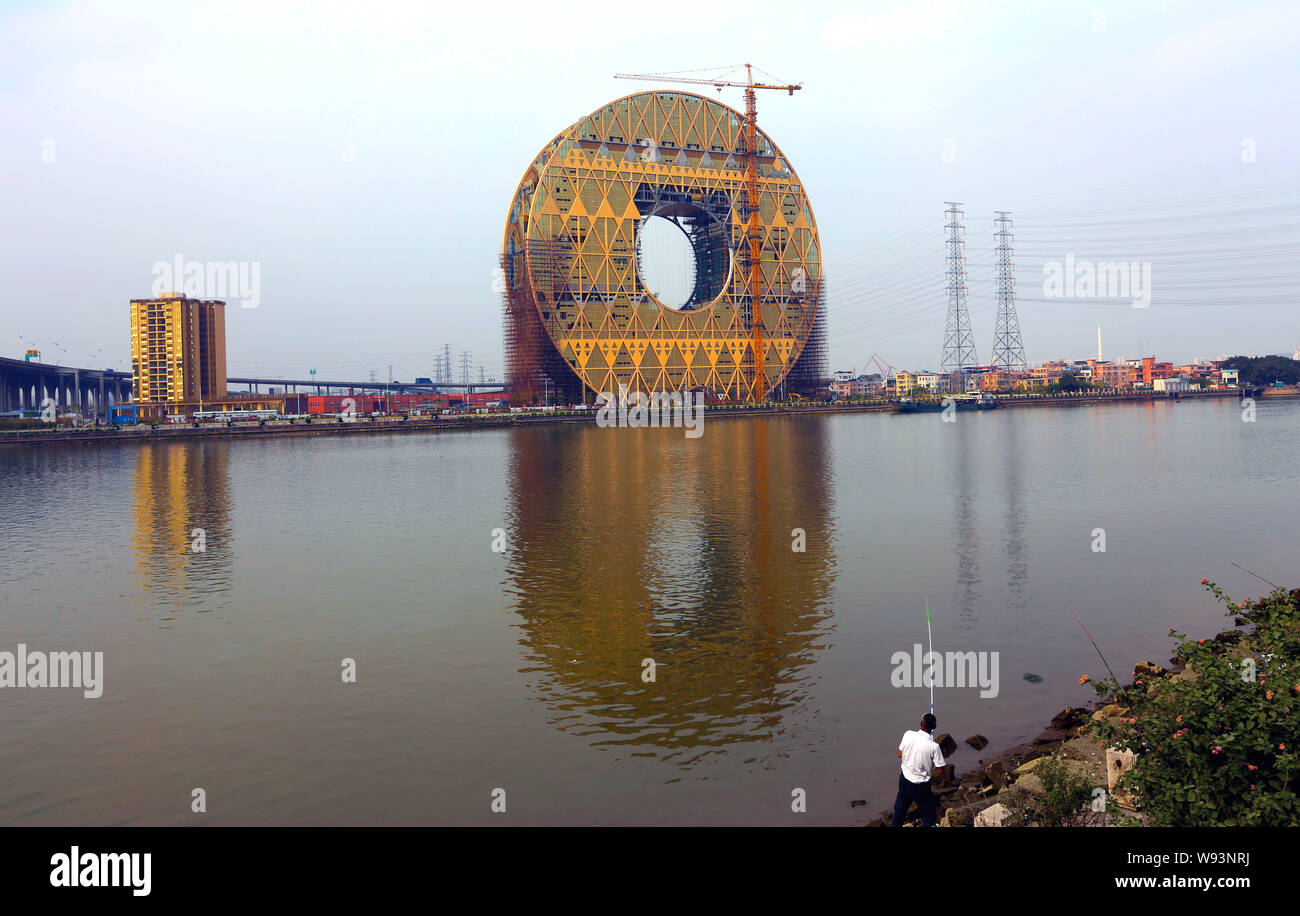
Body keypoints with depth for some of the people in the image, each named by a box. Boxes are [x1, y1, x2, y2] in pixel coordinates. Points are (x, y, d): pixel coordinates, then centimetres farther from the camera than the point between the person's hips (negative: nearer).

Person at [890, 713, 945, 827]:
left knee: (899, 809, 25)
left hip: (904, 778, 5)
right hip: (920, 786, -5)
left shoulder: (908, 735, -13)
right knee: (928, 817, 15)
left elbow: (899, 754, 2)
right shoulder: (933, 746, -26)